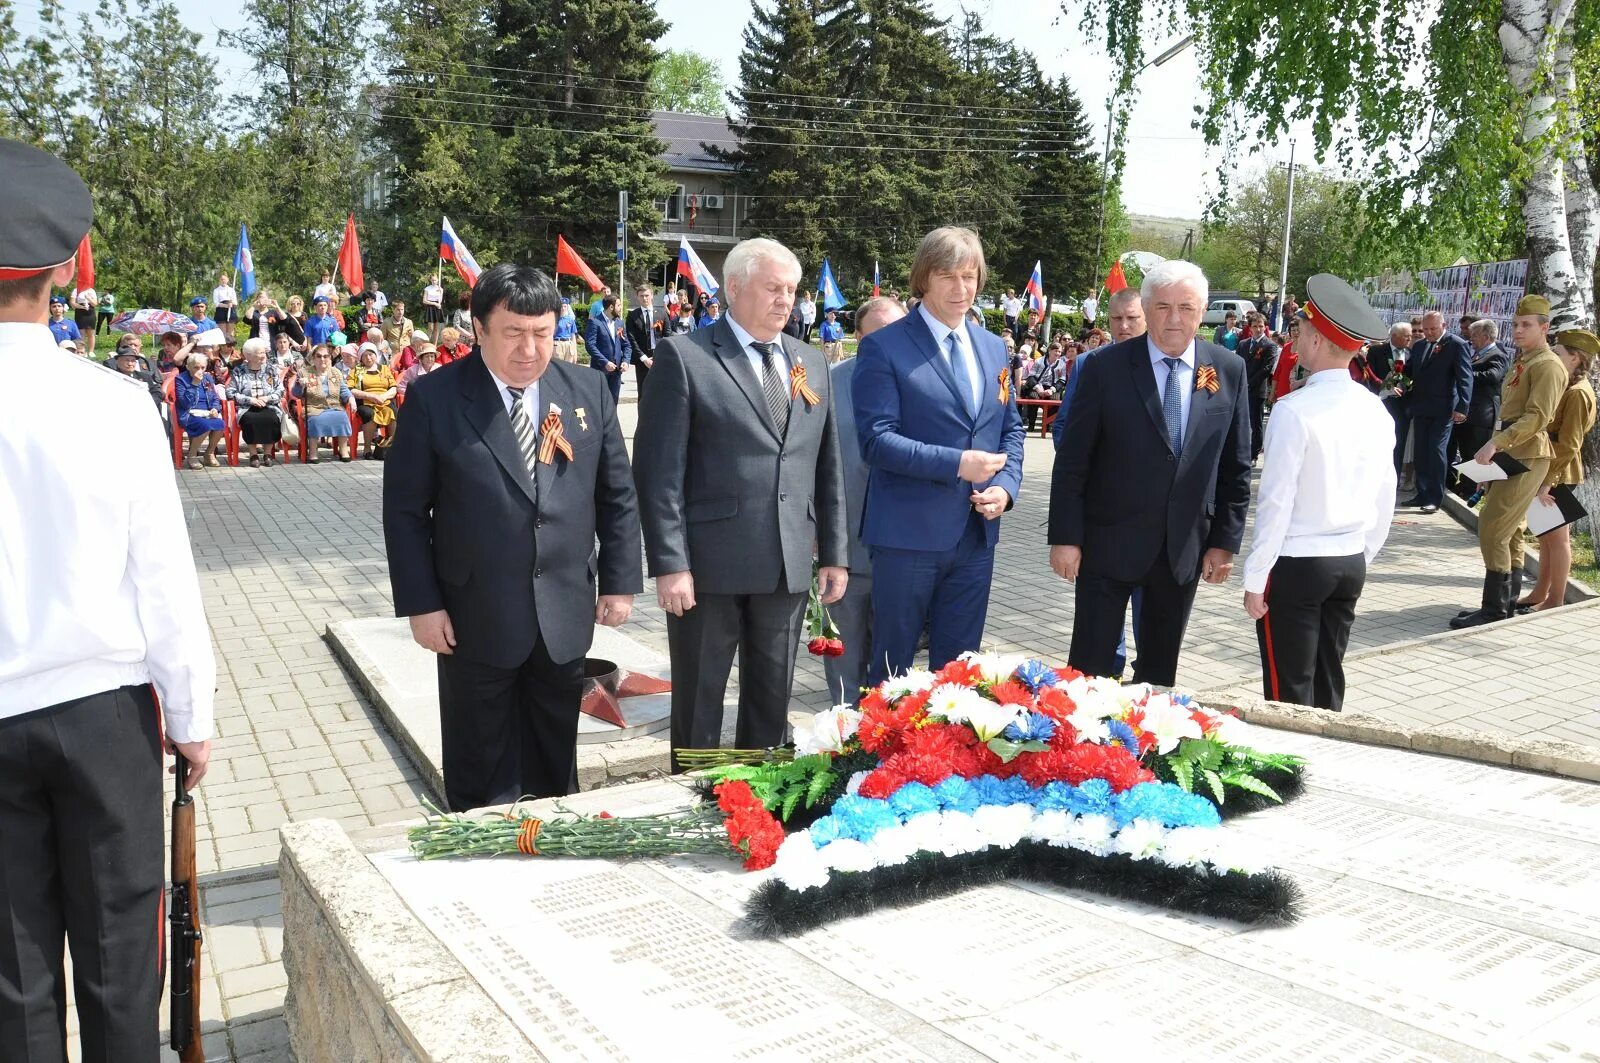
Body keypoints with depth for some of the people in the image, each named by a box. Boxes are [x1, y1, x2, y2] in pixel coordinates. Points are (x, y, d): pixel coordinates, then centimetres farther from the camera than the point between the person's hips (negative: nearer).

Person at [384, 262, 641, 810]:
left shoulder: (588, 390, 0)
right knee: (479, 775, 13)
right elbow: (405, 511, -5)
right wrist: (421, 604, -8)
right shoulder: (434, 399, -8)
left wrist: (619, 581, 4)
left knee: (556, 767, 18)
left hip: (565, 615, 3)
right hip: (475, 617, -2)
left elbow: (618, 494, 6)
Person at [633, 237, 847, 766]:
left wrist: (834, 552, 10)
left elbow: (828, 465, 14)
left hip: (788, 565, 5)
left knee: (772, 702, 15)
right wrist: (669, 563, -15)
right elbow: (659, 470, -10)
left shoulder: (812, 363, 11)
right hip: (709, 563, -5)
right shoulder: (684, 356, -6)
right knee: (698, 702, 9)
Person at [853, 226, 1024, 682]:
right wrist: (956, 464, -22)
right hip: (908, 534, -5)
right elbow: (876, 438, -15)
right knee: (890, 668, 8)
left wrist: (1005, 486, -3)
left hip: (977, 534, 6)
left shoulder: (993, 347, 12)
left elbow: (1011, 429, 15)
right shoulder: (883, 348, -8)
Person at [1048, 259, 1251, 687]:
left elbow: (1236, 467, 6)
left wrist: (1225, 541, 3)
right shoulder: (1105, 366, -7)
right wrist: (1065, 537, -9)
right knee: (1089, 667, 3)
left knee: (1160, 670, 15)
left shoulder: (1229, 371, 1)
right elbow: (1072, 459, -6)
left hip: (1185, 549, 3)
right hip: (1111, 542, -3)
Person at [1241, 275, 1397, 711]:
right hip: (1351, 563, 7)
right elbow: (1385, 501, 10)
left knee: (1289, 694, 3)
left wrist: (1255, 580, -9)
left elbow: (1276, 502, -16)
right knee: (1329, 685, 17)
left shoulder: (1295, 410, -16)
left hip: (1296, 565, -7)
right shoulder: (1377, 411, 4)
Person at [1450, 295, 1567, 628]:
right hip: (1511, 454, 10)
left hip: (1527, 457, -10)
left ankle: (1495, 607, -8)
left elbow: (1537, 417, -22)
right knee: (1509, 530, 13)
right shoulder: (1522, 362, 18)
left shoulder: (1547, 365, -12)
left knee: (1492, 528, -12)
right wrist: (1495, 449, 16)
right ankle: (1508, 602, 19)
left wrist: (1495, 443, -28)